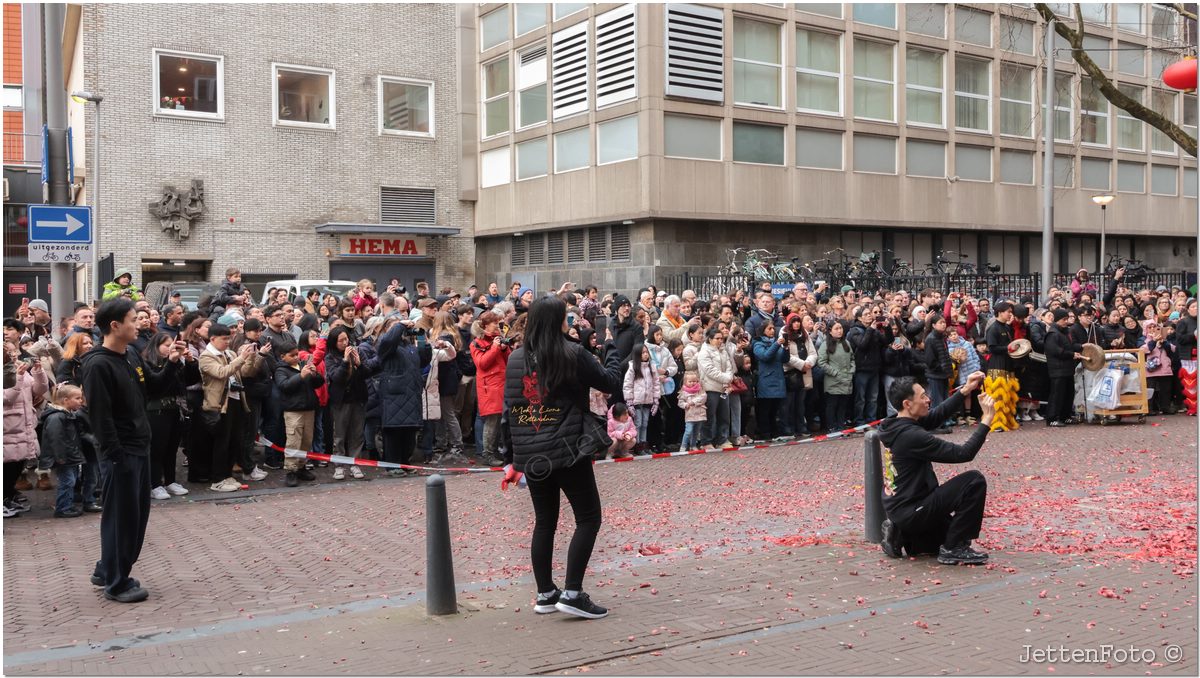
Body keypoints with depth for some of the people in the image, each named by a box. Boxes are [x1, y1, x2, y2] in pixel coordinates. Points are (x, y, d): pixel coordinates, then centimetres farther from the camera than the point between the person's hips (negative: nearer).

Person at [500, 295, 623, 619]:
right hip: (568, 452, -6)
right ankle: (572, 592, -4)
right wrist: (611, 349, 15)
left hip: (531, 456, 6)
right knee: (588, 518, 4)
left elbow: (508, 410, 7)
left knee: (544, 522, 15)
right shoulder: (572, 354, -9)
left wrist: (512, 458, 13)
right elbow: (611, 382, -2)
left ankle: (545, 593, 19)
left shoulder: (515, 359, 6)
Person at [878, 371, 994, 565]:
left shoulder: (896, 424, 1)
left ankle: (903, 535, 14)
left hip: (898, 509, 10)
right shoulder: (912, 436, -26)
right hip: (911, 511, -10)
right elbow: (964, 453, -24)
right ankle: (953, 549, -6)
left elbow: (937, 415, 14)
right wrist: (987, 420, -17)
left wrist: (965, 391, 5)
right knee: (974, 480, -14)